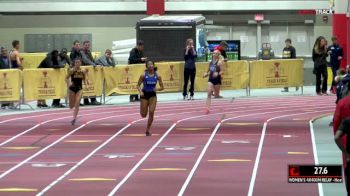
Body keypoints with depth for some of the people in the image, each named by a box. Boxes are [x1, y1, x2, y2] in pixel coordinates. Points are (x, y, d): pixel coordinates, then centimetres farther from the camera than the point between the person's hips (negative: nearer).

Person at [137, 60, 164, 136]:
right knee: (143, 115, 3)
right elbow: (138, 85, -4)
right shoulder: (143, 75, -10)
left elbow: (162, 87, 0)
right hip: (145, 94, -1)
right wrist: (140, 92, -22)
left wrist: (157, 89, -21)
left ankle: (147, 130, 1)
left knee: (151, 112, -13)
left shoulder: (157, 76, -6)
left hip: (153, 95, 1)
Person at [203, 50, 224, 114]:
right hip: (210, 79, 4)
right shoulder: (211, 62, 9)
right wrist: (206, 74, 5)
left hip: (217, 80, -4)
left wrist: (218, 74, -28)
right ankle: (207, 108, -19)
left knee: (216, 95, 10)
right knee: (209, 94, -12)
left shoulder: (220, 62, -7)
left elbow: (222, 72, -11)